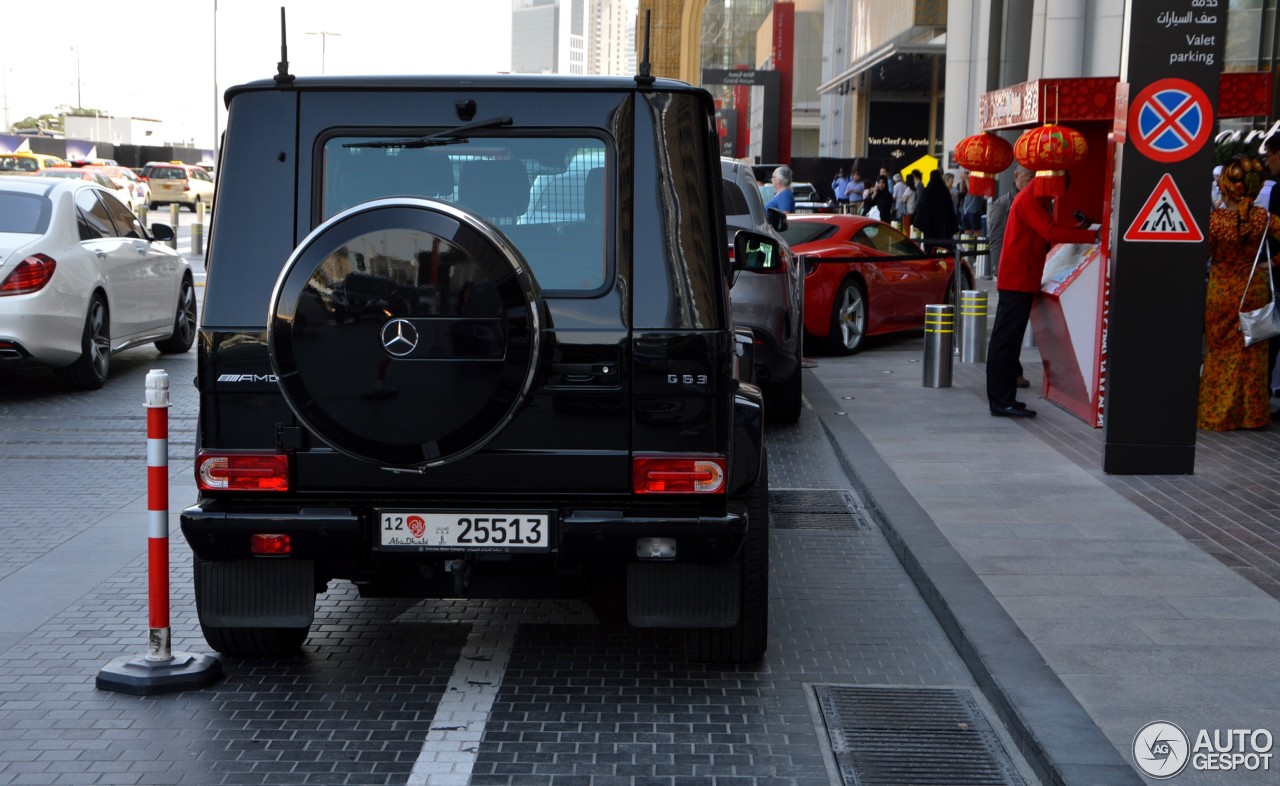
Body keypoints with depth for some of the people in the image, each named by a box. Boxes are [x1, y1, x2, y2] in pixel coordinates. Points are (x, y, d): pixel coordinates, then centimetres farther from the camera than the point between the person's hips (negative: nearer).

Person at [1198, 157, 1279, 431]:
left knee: (1220, 354, 11)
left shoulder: (1214, 218, -19)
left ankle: (1216, 414, 18)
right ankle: (1251, 413, 22)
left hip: (1221, 293, -2)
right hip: (1254, 291, 2)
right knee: (1251, 353, 14)